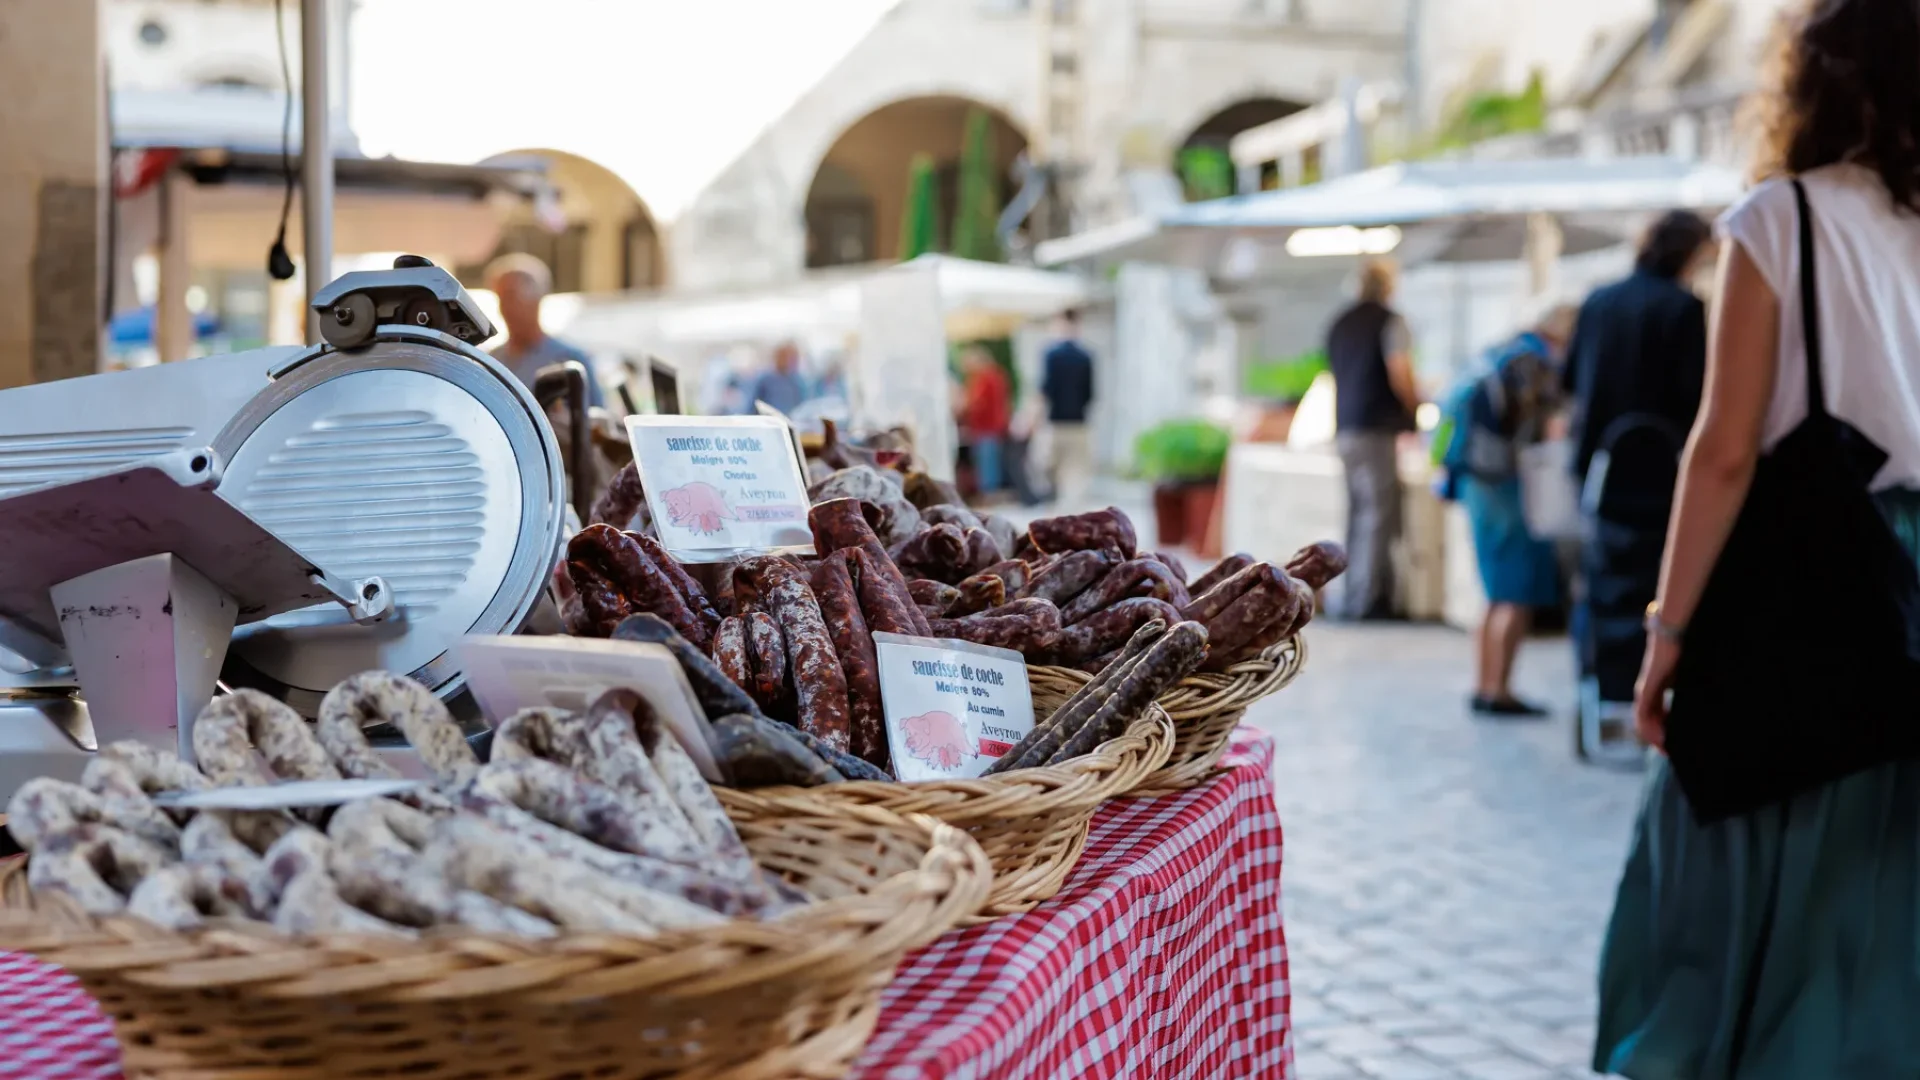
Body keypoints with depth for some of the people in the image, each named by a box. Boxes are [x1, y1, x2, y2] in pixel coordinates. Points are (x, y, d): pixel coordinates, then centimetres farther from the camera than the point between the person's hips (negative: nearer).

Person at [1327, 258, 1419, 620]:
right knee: (1378, 514, -4)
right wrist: (1416, 411, 1)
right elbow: (1400, 376, -14)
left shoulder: (1340, 324, 14)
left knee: (1358, 513, 13)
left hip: (1345, 429, 7)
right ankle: (1368, 599, -6)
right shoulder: (1390, 321, -7)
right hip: (1378, 428, -7)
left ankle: (1356, 594, 16)